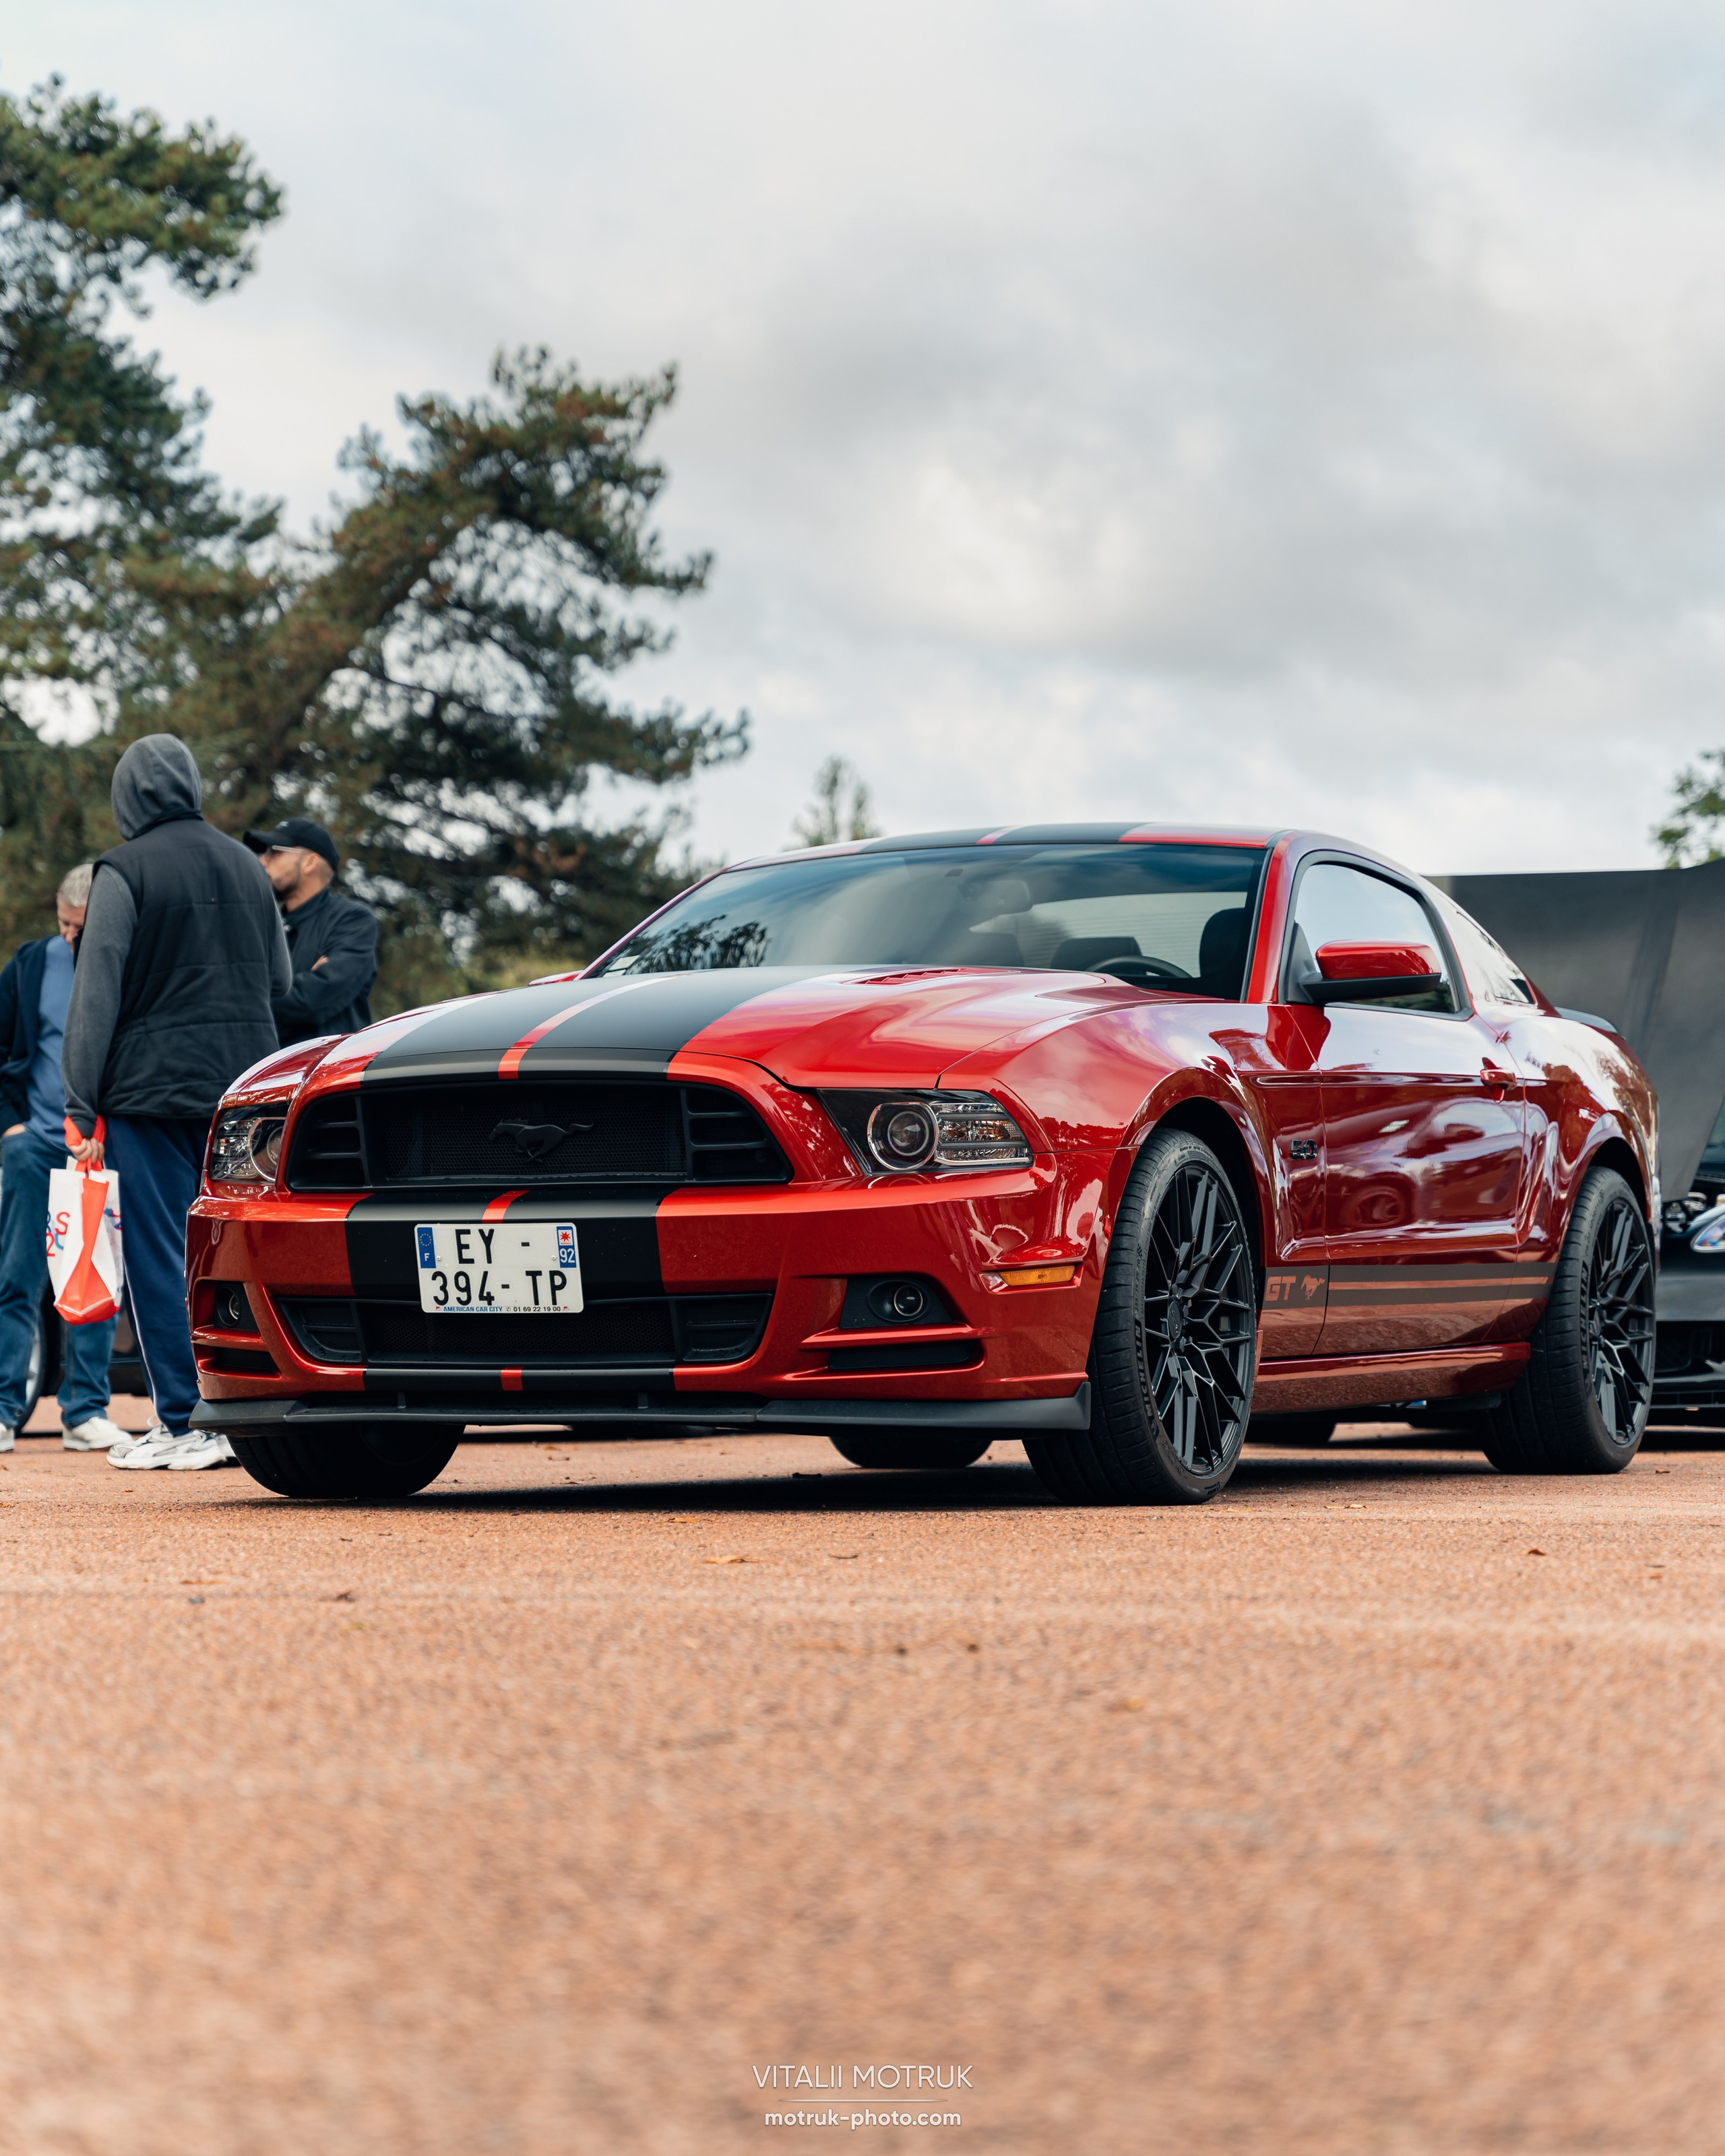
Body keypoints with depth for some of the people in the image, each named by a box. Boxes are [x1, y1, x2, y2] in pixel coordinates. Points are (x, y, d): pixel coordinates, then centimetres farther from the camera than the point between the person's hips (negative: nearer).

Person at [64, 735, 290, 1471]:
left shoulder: (125, 872, -7)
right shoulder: (247, 867, 11)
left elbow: (96, 995, -10)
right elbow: (280, 980, 18)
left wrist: (81, 1106, -10)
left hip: (152, 1082, -5)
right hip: (242, 1087, 6)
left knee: (158, 1257, -2)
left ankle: (183, 1423, -5)